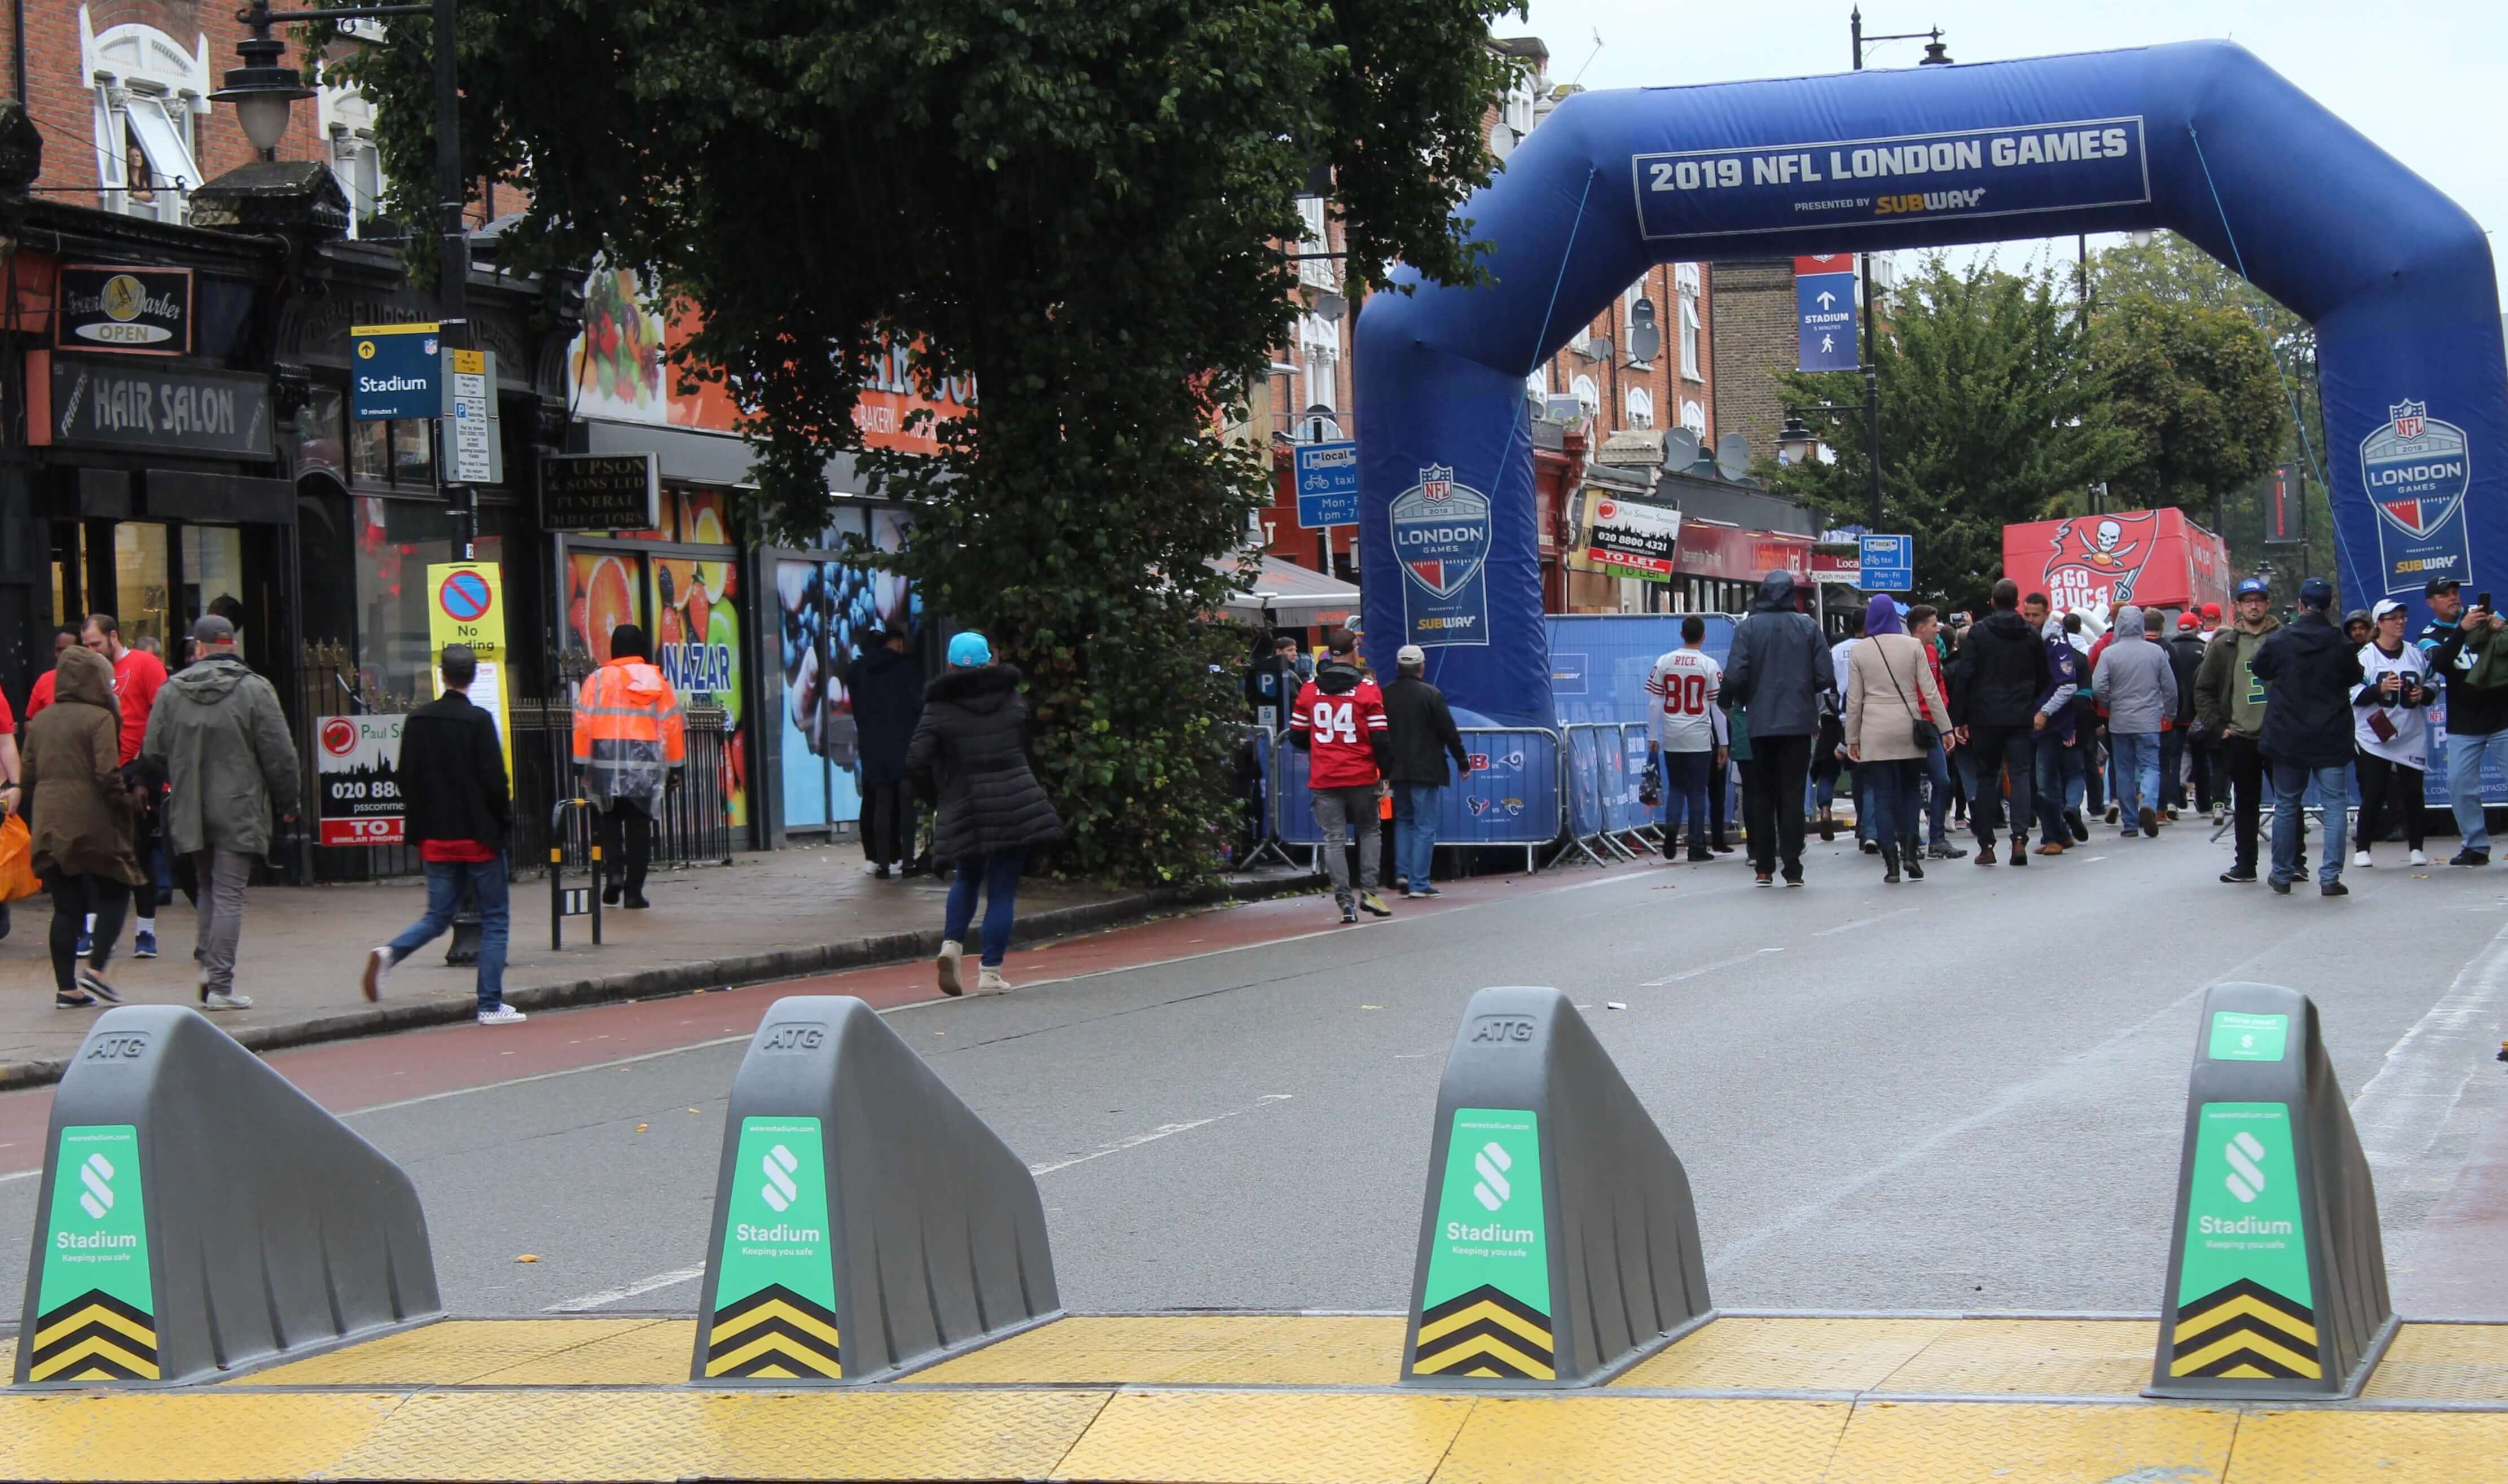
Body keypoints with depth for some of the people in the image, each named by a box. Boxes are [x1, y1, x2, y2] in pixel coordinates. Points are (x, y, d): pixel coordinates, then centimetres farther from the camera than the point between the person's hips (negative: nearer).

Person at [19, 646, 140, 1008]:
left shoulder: (41, 721, 12)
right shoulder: (99, 719, -8)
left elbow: (29, 774, 13)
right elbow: (108, 775, -16)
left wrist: (40, 820, 18)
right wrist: (128, 809, -5)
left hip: (48, 826, 6)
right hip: (92, 825, -6)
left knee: (65, 907, 9)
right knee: (114, 896, 6)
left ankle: (66, 988, 6)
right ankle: (95, 968, -9)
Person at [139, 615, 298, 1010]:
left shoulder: (171, 691, 1)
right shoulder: (254, 690, -8)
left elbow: (153, 755, 5)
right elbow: (279, 755, -8)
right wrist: (287, 802, 6)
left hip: (189, 813, 3)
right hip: (238, 812, -3)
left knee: (208, 889, 21)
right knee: (228, 896, -2)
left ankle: (209, 964, 13)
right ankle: (220, 985, -4)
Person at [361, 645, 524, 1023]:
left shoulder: (417, 720, 4)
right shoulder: (479, 721, -12)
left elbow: (407, 780, 7)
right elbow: (494, 781, -13)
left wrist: (420, 825, 15)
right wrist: (505, 823, 1)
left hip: (434, 837, 5)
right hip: (478, 836, -5)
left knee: (438, 914, 15)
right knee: (495, 918, 6)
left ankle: (389, 954, -12)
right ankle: (491, 1005, 2)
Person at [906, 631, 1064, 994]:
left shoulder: (939, 709, -2)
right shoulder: (1013, 699, 7)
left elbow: (916, 763, -9)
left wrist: (935, 799, 6)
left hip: (965, 809, 0)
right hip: (1017, 806, 0)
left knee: (967, 878, 24)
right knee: (1003, 889, 4)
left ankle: (952, 943, 3)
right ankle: (990, 971, 1)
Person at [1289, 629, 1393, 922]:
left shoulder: (1309, 689, 3)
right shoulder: (1367, 690, -6)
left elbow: (1297, 736, 10)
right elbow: (1379, 737, -8)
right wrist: (1386, 771, 3)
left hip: (1323, 778, 2)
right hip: (1361, 777, -2)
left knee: (1334, 839, 3)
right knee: (1369, 831, 16)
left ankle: (1346, 902, -3)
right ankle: (1368, 890, 4)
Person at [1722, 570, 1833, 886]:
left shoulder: (1747, 627, -5)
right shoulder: (1807, 626, -3)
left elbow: (1735, 677, -11)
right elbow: (1826, 677, -6)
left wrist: (1746, 701, 10)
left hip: (1760, 723, 0)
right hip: (1798, 721, 0)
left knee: (1761, 795, 11)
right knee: (1793, 795, 4)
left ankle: (1764, 868, 11)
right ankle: (1792, 869, 0)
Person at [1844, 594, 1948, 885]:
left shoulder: (1860, 651, 1)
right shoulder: (1913, 646, 0)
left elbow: (1854, 700, 2)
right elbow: (1930, 692, -1)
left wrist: (1852, 739, 9)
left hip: (1875, 732, -1)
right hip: (1909, 730, 1)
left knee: (1883, 796, 2)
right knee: (1909, 792, 15)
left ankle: (1891, 863, -4)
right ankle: (1911, 852, 1)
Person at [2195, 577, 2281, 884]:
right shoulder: (2224, 645, 5)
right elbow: (2203, 689, 8)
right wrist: (2217, 727, 0)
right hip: (2241, 737, 1)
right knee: (2245, 805, 8)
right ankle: (2245, 865, 14)